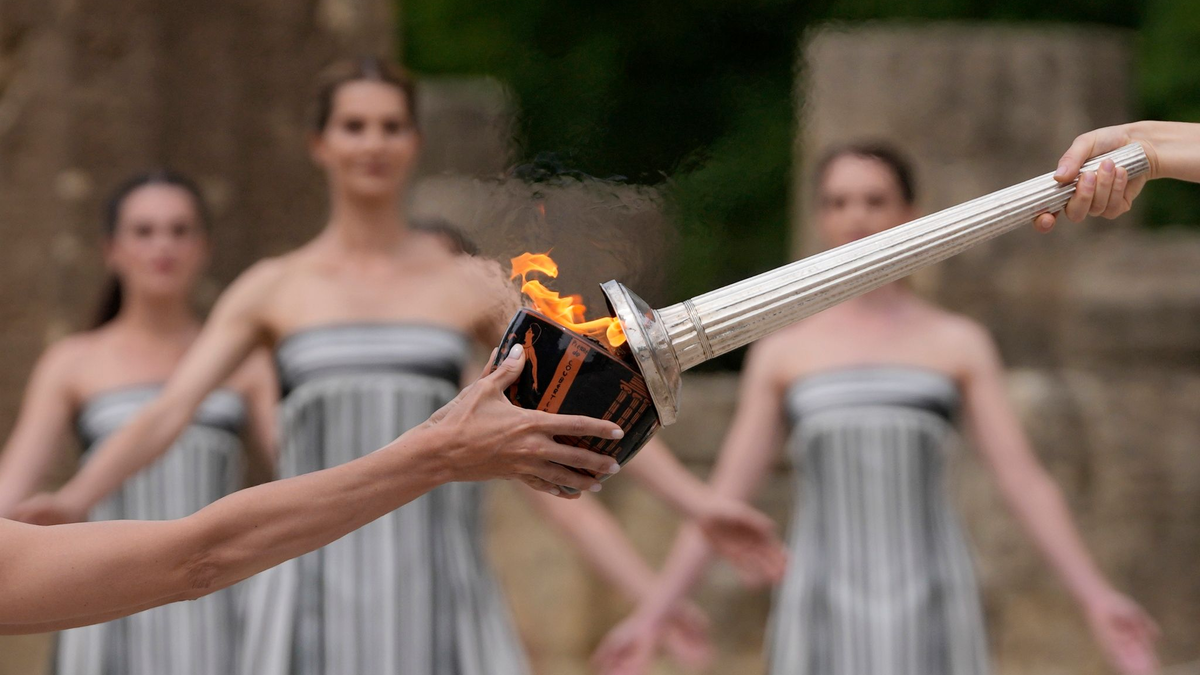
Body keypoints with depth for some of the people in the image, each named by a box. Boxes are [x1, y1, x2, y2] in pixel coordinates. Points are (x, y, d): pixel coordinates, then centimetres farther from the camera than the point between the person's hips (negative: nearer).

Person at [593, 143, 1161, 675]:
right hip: (826, 628, 0)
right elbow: (722, 499, 9)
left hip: (930, 626, 0)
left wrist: (1098, 601, -10)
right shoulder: (781, 354, 10)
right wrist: (650, 617, 0)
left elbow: (1024, 481, 2)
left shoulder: (960, 344, 8)